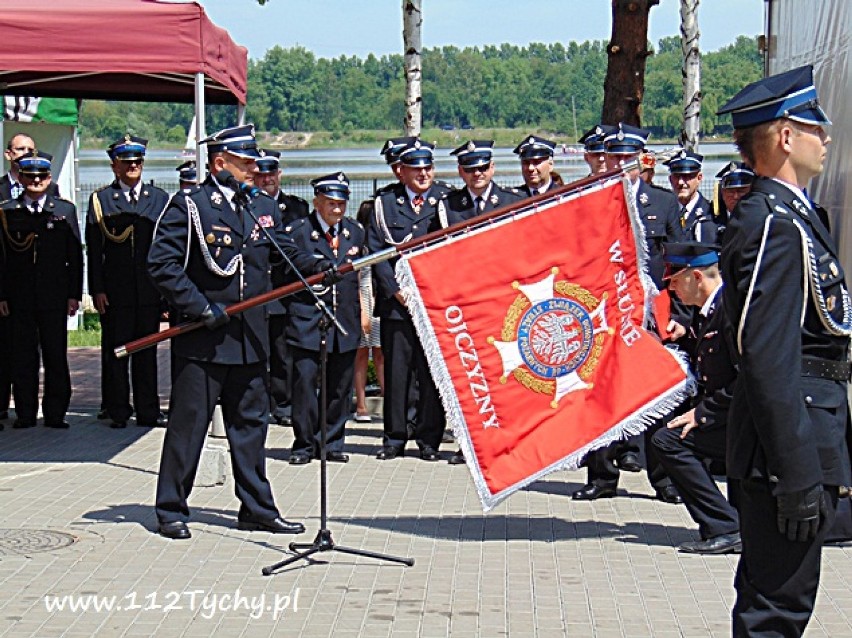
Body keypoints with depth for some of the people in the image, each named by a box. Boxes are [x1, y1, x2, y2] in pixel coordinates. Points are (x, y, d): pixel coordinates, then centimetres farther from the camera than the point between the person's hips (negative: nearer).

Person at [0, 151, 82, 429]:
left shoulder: (65, 210, 7)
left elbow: (75, 257, 6)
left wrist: (74, 294, 0)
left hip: (54, 297, 0)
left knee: (56, 356, 2)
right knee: (23, 357, 4)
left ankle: (55, 413, 9)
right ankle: (25, 413, 10)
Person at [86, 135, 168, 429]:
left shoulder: (159, 198, 11)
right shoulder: (100, 200, 5)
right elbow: (93, 250, 2)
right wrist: (97, 290, -5)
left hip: (150, 290, 2)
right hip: (114, 291, -2)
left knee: (147, 350, 6)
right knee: (115, 351, 2)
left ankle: (148, 411, 12)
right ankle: (118, 412, 9)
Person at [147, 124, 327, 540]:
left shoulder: (264, 208, 13)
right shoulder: (188, 206, -6)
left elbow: (286, 253, 18)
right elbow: (162, 264, -11)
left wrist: (322, 269, -1)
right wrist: (200, 307, -17)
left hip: (250, 337, 6)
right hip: (202, 339, -6)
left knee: (251, 423, 12)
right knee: (188, 423, 1)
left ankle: (257, 509, 20)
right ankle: (171, 510, 12)